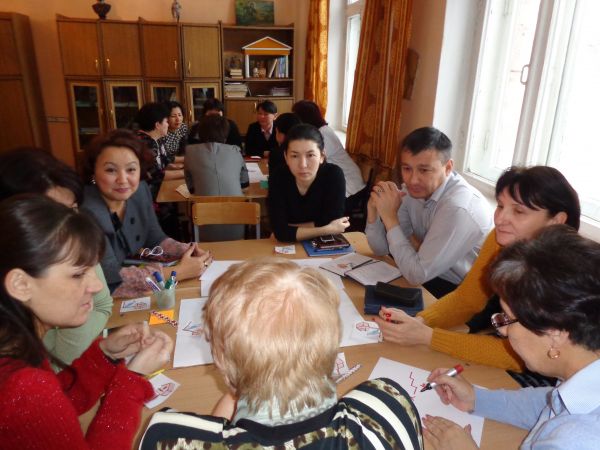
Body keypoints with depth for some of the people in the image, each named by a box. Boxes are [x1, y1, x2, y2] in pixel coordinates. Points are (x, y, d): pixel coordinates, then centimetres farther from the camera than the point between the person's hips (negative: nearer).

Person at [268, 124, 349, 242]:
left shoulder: (334, 175, -19)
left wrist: (288, 228, -17)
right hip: (289, 246, 1)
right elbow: (280, 232, -21)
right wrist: (327, 230, -23)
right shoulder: (278, 179, -17)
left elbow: (329, 223, -19)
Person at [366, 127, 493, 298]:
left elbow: (417, 275, -26)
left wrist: (390, 216, -27)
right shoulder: (416, 191, -6)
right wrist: (373, 209, -18)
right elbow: (381, 248, -1)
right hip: (431, 276, 6)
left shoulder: (459, 208, -30)